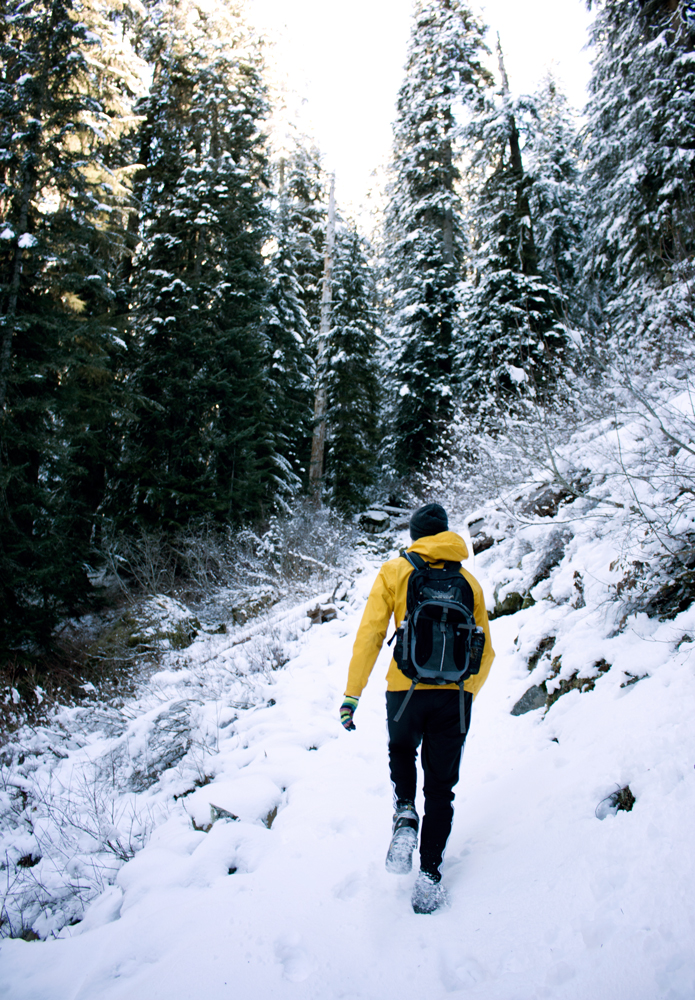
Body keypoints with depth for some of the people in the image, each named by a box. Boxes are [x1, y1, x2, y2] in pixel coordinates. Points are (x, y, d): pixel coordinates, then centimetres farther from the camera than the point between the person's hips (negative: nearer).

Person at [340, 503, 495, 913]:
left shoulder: (395, 572, 2)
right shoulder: (469, 581, 10)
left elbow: (370, 634, -5)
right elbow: (485, 651, 13)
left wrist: (353, 693, -2)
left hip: (406, 690, -1)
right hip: (454, 695, 2)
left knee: (401, 753, 28)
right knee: (441, 787, 15)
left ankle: (405, 816, 6)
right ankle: (430, 874, 14)